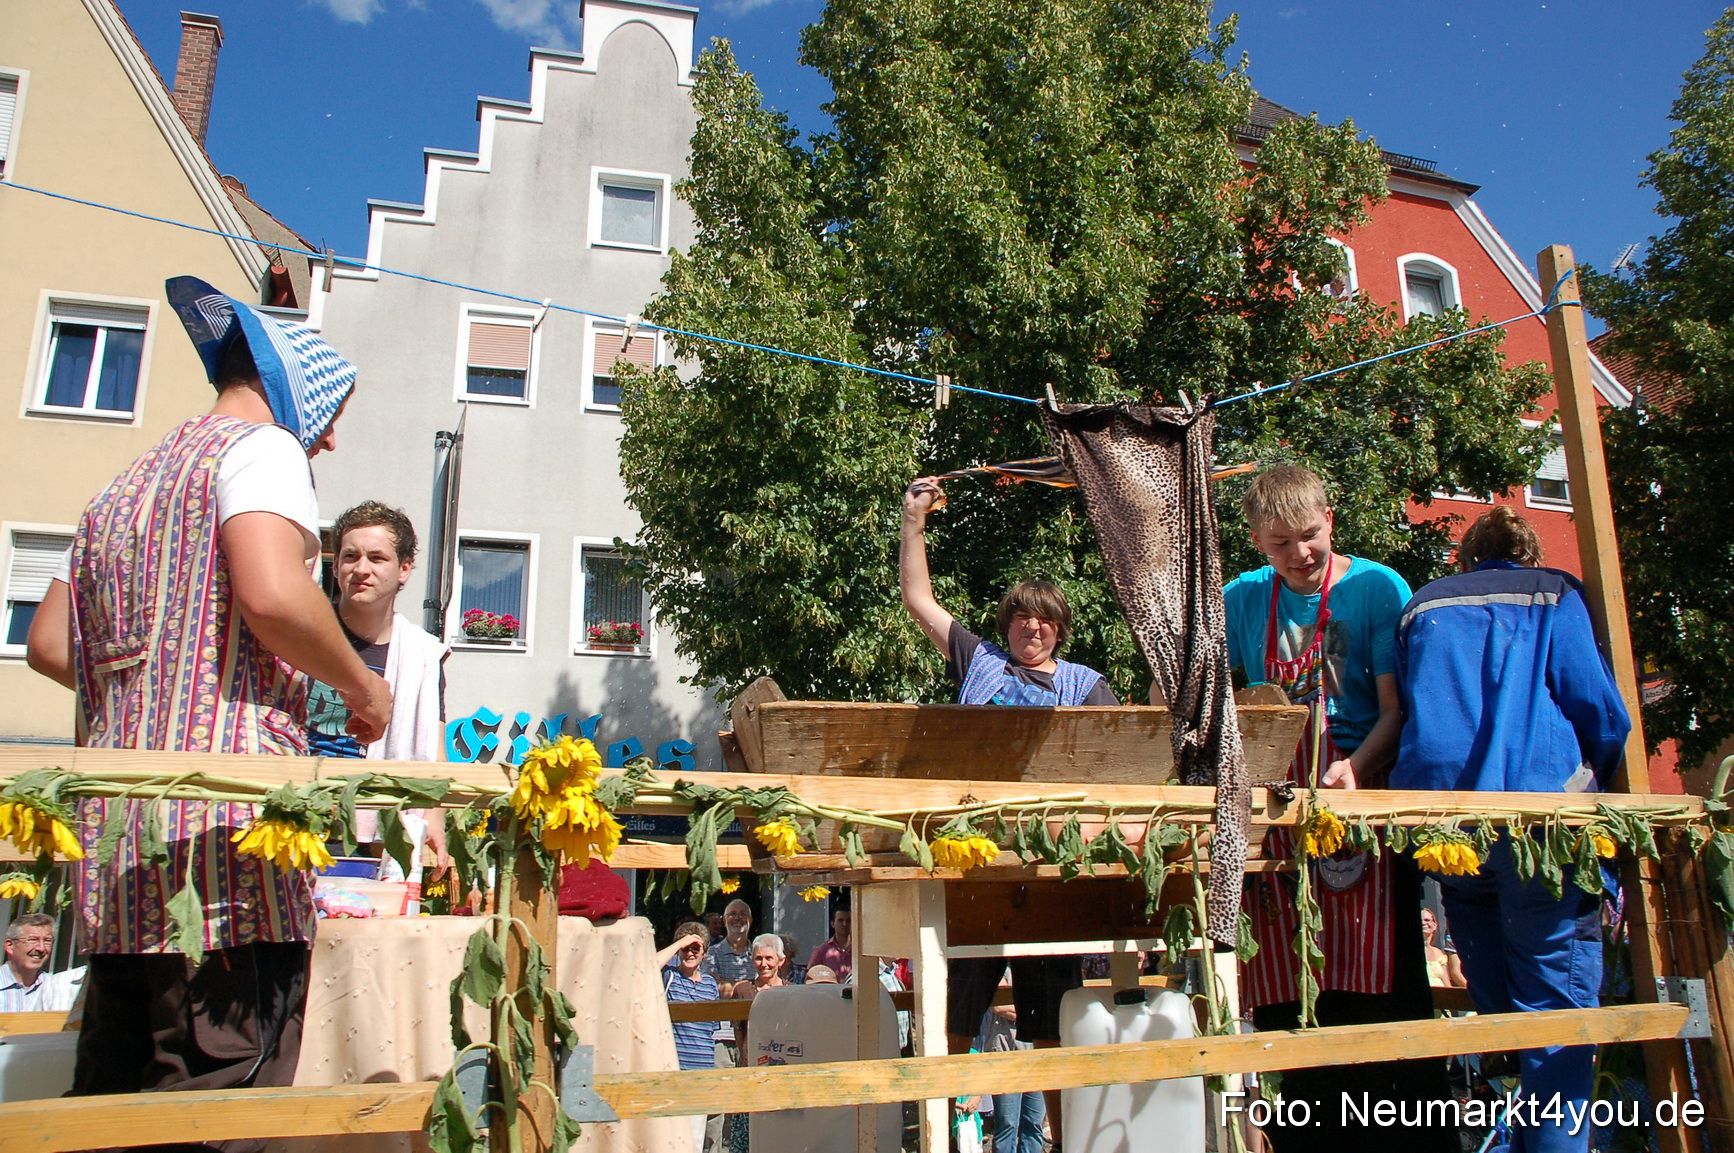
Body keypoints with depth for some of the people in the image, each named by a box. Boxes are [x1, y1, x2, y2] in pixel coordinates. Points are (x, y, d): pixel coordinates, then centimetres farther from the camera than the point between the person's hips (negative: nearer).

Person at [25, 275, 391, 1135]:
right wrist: (364, 686, -5)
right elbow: (272, 595, -19)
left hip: (117, 826, 9)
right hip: (226, 814, -9)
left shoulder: (130, 481, 25)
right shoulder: (260, 444, -1)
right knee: (221, 1103, -8)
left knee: (109, 1094, 14)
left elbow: (50, 644, 25)